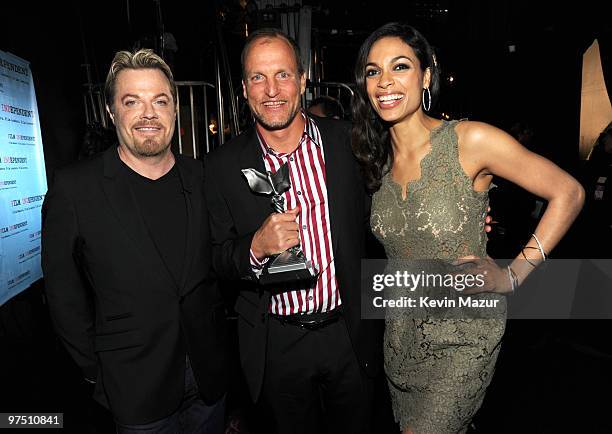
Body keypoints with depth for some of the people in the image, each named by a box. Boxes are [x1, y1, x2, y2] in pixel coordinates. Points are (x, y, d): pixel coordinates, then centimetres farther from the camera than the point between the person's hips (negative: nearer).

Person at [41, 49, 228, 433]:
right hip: (136, 387, -2)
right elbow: (64, 292, -6)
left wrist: (216, 335, 4)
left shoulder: (202, 178, -4)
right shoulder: (75, 187, -12)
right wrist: (96, 369, -3)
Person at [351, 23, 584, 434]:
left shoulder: (470, 140, -18)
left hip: (464, 336, -5)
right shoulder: (374, 157, -3)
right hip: (401, 328, 5)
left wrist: (512, 276, -15)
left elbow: (568, 192, -11)